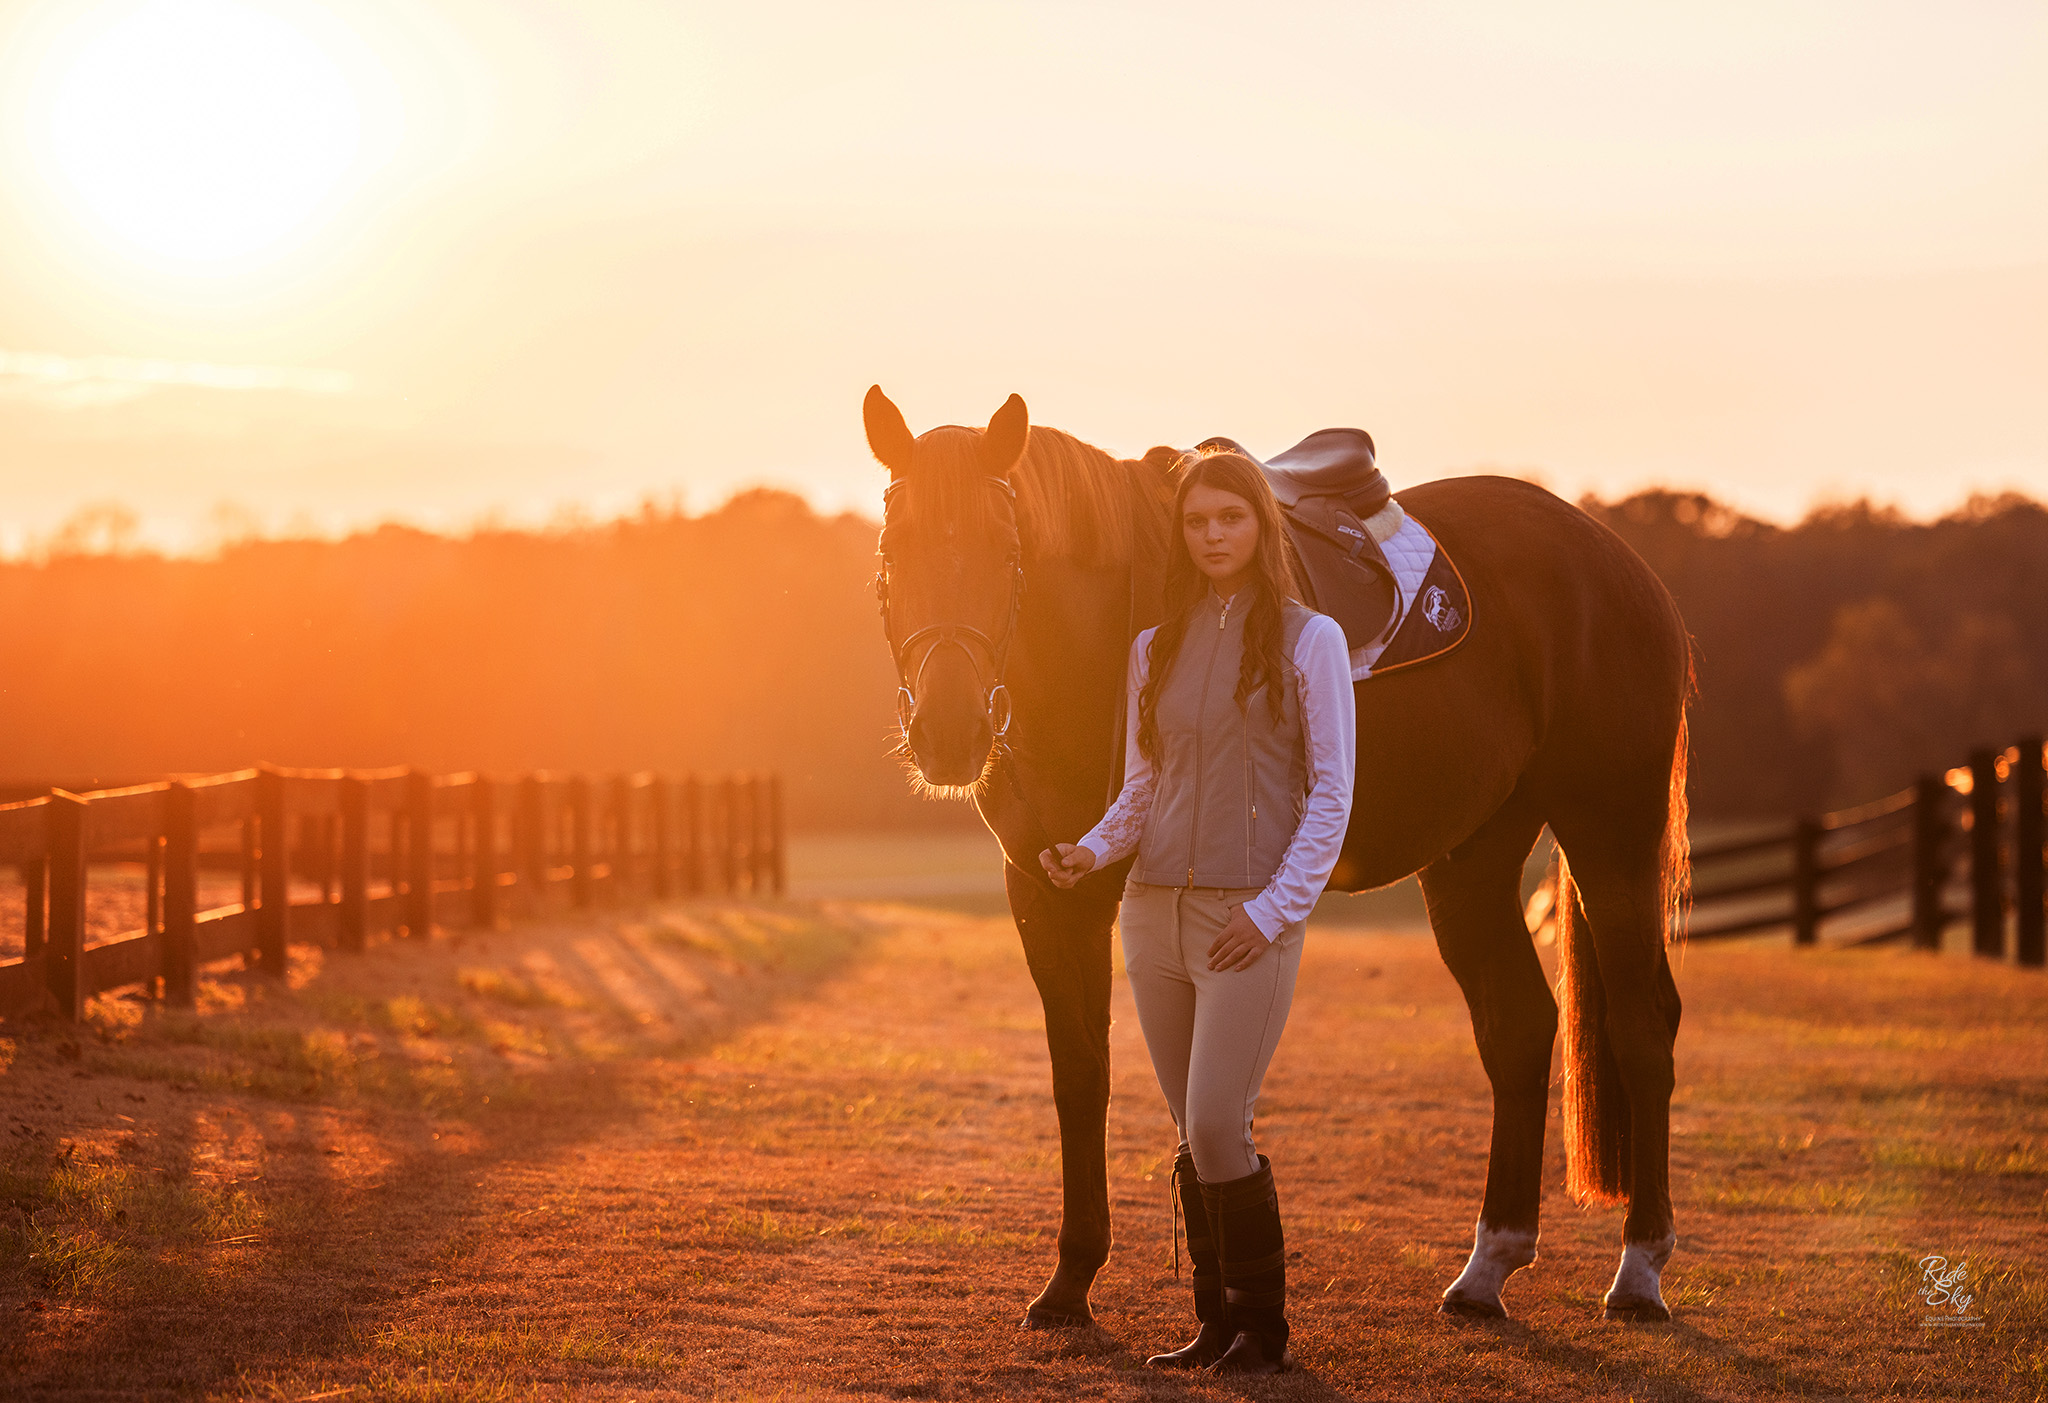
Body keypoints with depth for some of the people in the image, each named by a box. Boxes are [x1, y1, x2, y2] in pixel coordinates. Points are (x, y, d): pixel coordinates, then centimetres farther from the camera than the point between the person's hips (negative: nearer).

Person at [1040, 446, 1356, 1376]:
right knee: (1192, 1135, 9)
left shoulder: (1309, 640, -2)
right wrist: (1092, 851, -5)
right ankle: (1216, 1323, 18)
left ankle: (1261, 1328, 3)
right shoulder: (1157, 648, 11)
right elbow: (1142, 789, 15)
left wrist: (1275, 908, -13)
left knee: (1217, 1127, -11)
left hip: (1249, 916, -5)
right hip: (1154, 908, 5)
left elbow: (1331, 793, -4)